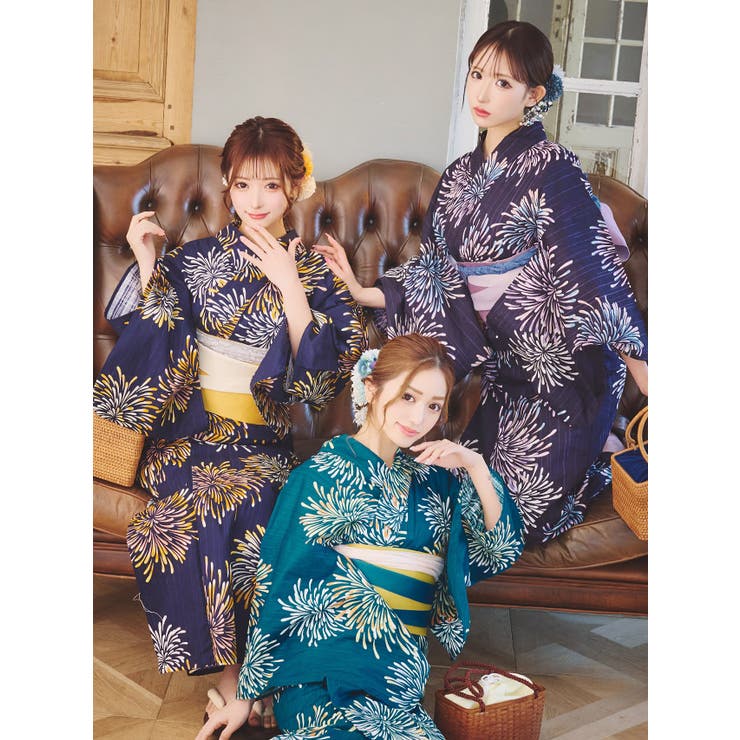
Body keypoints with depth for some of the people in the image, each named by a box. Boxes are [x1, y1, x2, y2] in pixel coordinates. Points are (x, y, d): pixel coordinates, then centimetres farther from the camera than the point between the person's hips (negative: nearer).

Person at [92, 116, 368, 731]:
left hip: (264, 435, 0)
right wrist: (147, 266, -2)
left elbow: (323, 376, -5)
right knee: (206, 497, -30)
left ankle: (236, 673, -14)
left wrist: (289, 288, -12)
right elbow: (146, 346, 8)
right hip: (189, 425, 1)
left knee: (254, 501, -31)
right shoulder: (193, 260, 8)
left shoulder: (315, 273, 5)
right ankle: (231, 670, -16)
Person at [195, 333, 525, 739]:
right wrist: (246, 695, 2)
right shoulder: (324, 475, -1)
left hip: (397, 687, 5)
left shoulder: (432, 479, 14)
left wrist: (476, 467, -1)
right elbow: (277, 586, 0)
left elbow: (500, 550, 13)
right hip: (325, 678, -5)